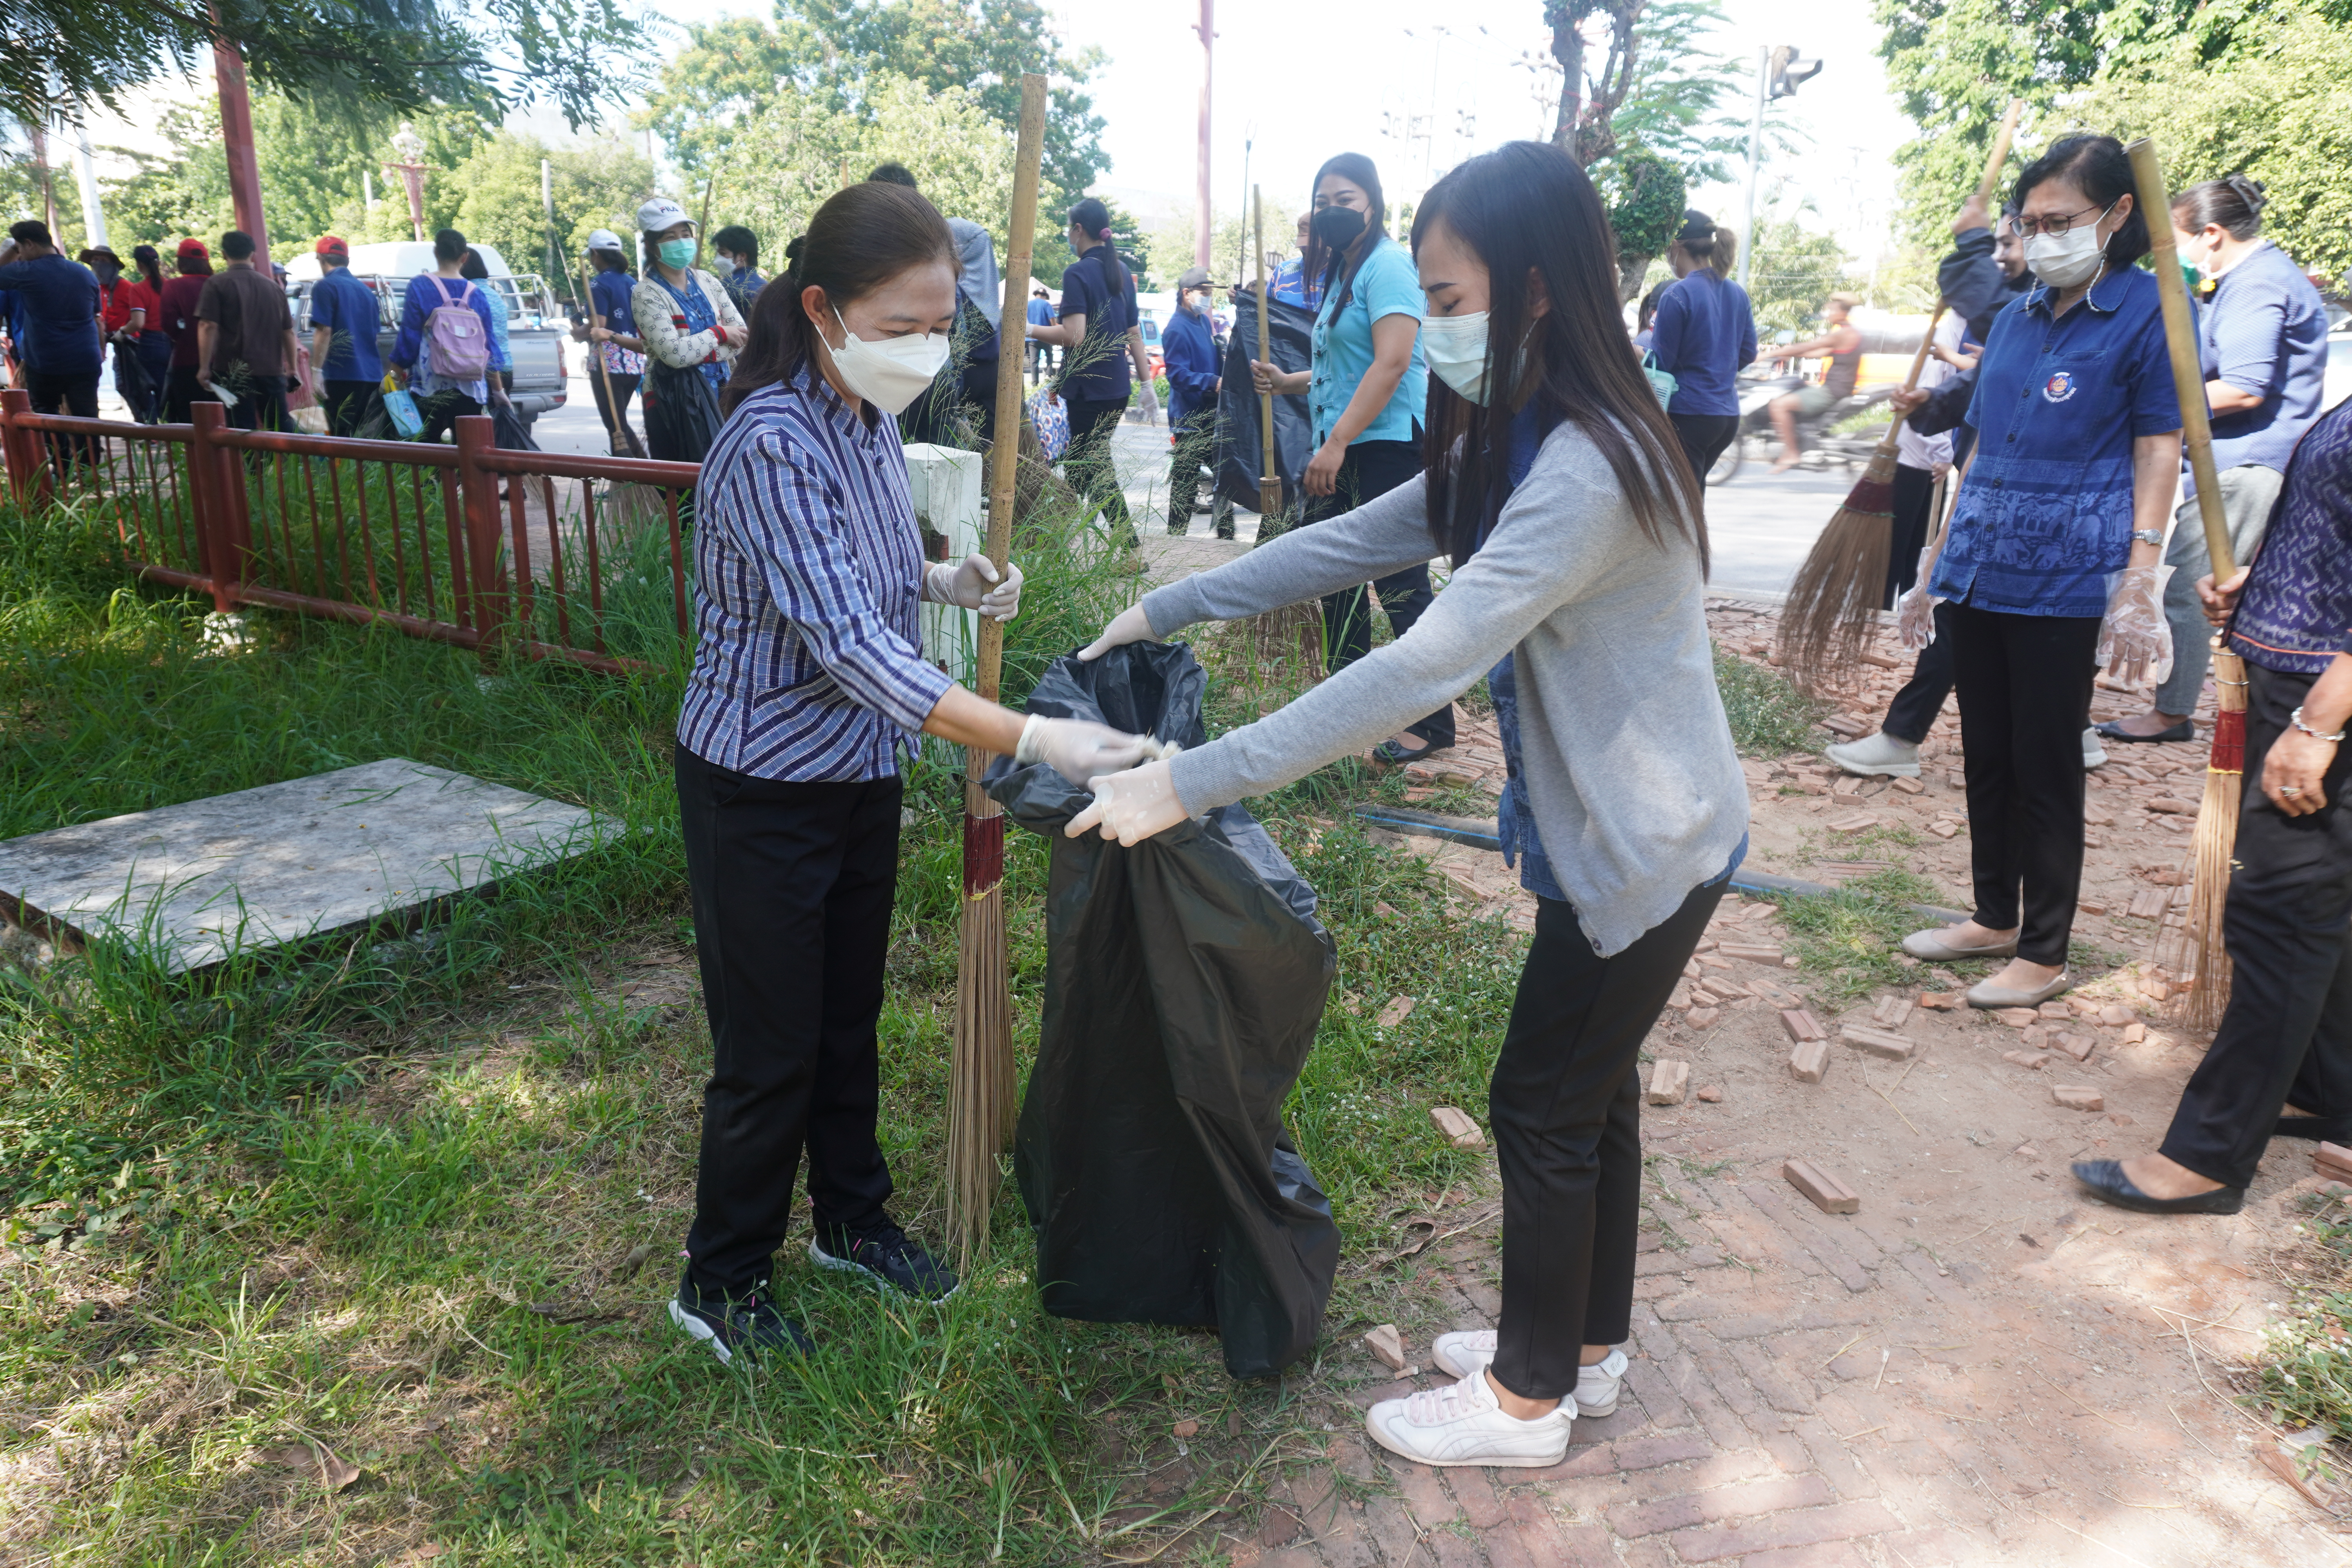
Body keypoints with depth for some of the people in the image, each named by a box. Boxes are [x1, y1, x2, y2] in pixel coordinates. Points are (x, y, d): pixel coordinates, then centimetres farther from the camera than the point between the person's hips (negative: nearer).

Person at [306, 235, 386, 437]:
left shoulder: (325, 287, -5)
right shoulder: (365, 289, 16)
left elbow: (324, 331, -14)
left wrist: (317, 370, -12)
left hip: (343, 375, -7)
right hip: (372, 374, 7)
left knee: (343, 437, -5)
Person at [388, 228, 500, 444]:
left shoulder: (420, 286, -2)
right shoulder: (478, 294, 6)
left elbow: (409, 334, -3)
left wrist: (398, 369, 9)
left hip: (430, 385, -2)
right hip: (470, 389, 2)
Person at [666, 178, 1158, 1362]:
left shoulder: (867, 416, 1)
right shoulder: (773, 444, -26)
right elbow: (847, 644, -34)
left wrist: (945, 580, -3)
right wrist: (1033, 741, -40)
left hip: (862, 776, 8)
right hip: (763, 790, -8)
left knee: (850, 1019, 21)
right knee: (771, 1054, 6)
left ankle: (852, 1218, 42)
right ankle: (721, 1282, 27)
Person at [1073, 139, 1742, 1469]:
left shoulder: (1588, 472, -29)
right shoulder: (1517, 444, 4)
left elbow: (1426, 667, -36)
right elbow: (1352, 542, 7)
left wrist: (1191, 782, -36)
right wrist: (1163, 610, 5)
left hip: (1644, 846, -10)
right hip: (1608, 830, 10)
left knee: (1543, 1107, 5)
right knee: (1592, 1087, 21)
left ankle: (1529, 1399, 26)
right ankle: (1588, 1347, 41)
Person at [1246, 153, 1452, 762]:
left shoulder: (1386, 265, -10)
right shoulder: (1343, 272, 20)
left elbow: (1392, 362, -21)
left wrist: (1335, 443, -25)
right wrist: (1287, 381, 17)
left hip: (1386, 444, -10)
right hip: (1346, 453, 11)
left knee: (1399, 585, -9)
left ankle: (1432, 721, -1)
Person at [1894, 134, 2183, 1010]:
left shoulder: (2149, 311, -5)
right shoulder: (2017, 318, 13)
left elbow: (2159, 448, -8)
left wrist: (2140, 583, -15)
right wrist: (1940, 564, 17)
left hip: (2065, 583, -6)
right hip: (1980, 571, 6)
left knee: (2045, 770, 1)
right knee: (1987, 755, 14)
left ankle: (2045, 954, 15)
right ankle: (1994, 917, 29)